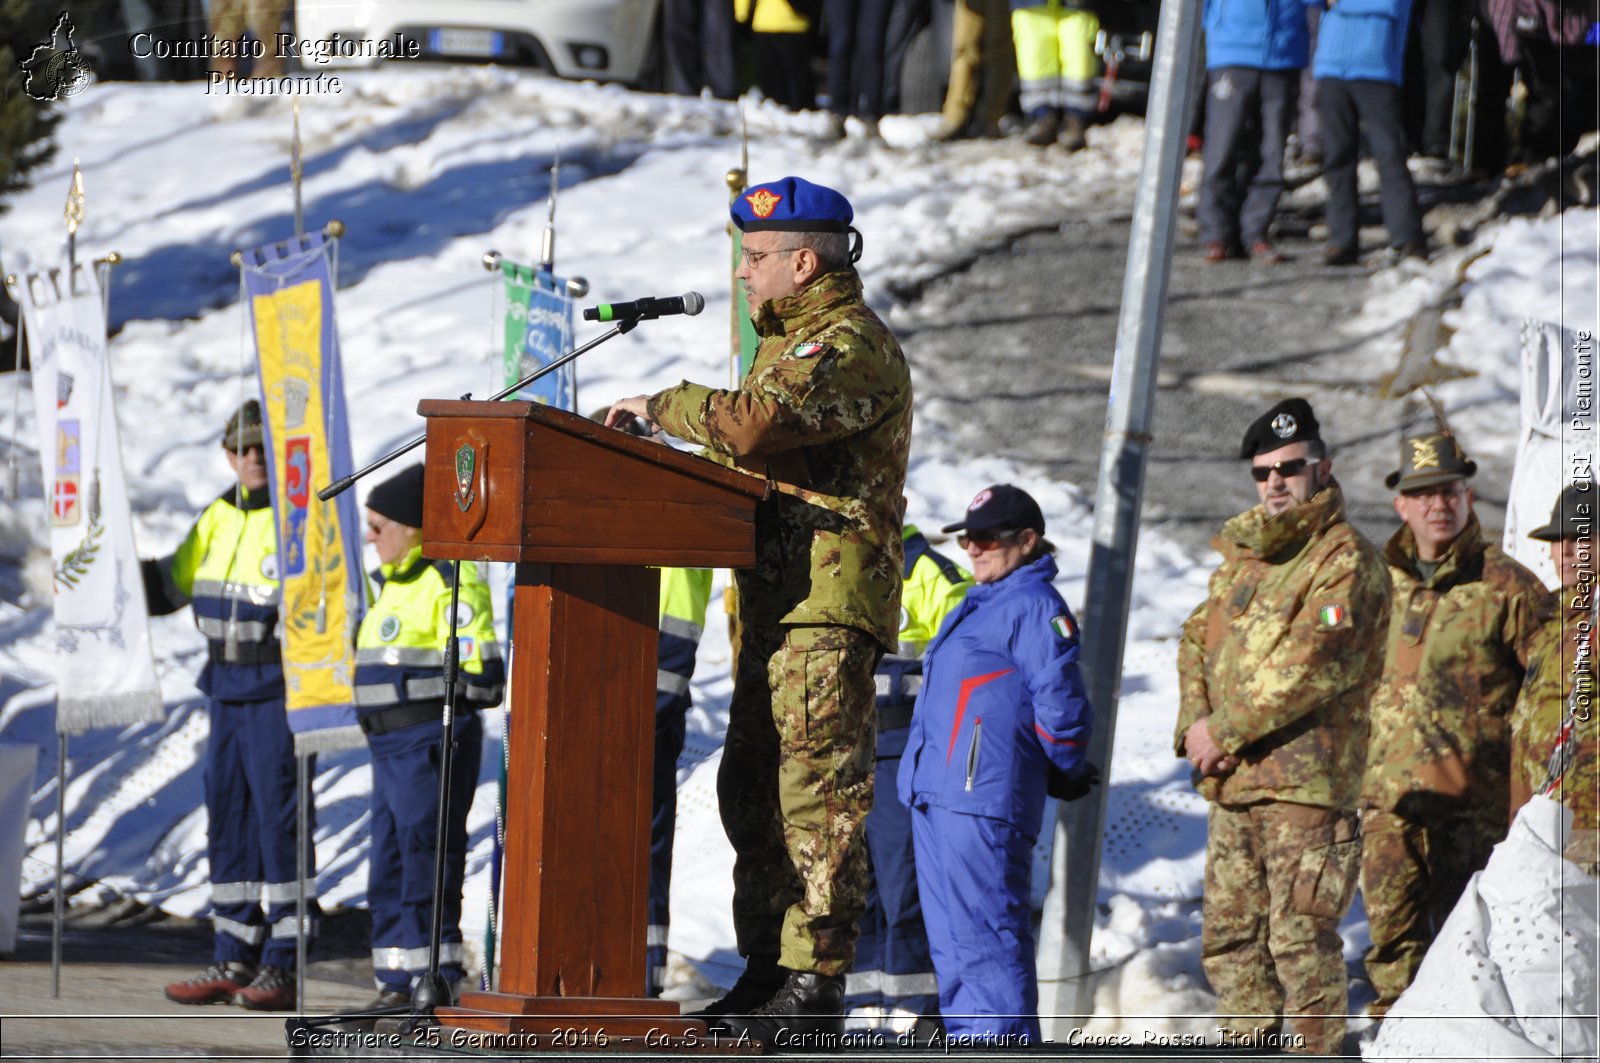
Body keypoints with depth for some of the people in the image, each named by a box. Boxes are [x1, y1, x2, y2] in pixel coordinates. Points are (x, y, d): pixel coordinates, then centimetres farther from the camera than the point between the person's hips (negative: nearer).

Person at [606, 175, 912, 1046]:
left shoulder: (853, 345, -11)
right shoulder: (792, 340, 23)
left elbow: (756, 422, -26)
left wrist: (666, 407, -12)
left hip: (829, 601, -11)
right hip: (773, 599, 11)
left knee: (818, 787, -11)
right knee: (754, 789, 11)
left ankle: (816, 982, -12)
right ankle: (766, 970, 17)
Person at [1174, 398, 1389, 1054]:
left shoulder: (1346, 561, -7)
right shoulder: (1242, 554, 19)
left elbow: (1310, 667, -17)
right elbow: (1197, 642, 18)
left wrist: (1224, 733, -12)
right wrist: (1195, 721, -2)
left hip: (1304, 782, -8)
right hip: (1230, 784, 8)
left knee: (1301, 941, -10)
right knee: (1230, 936, 12)